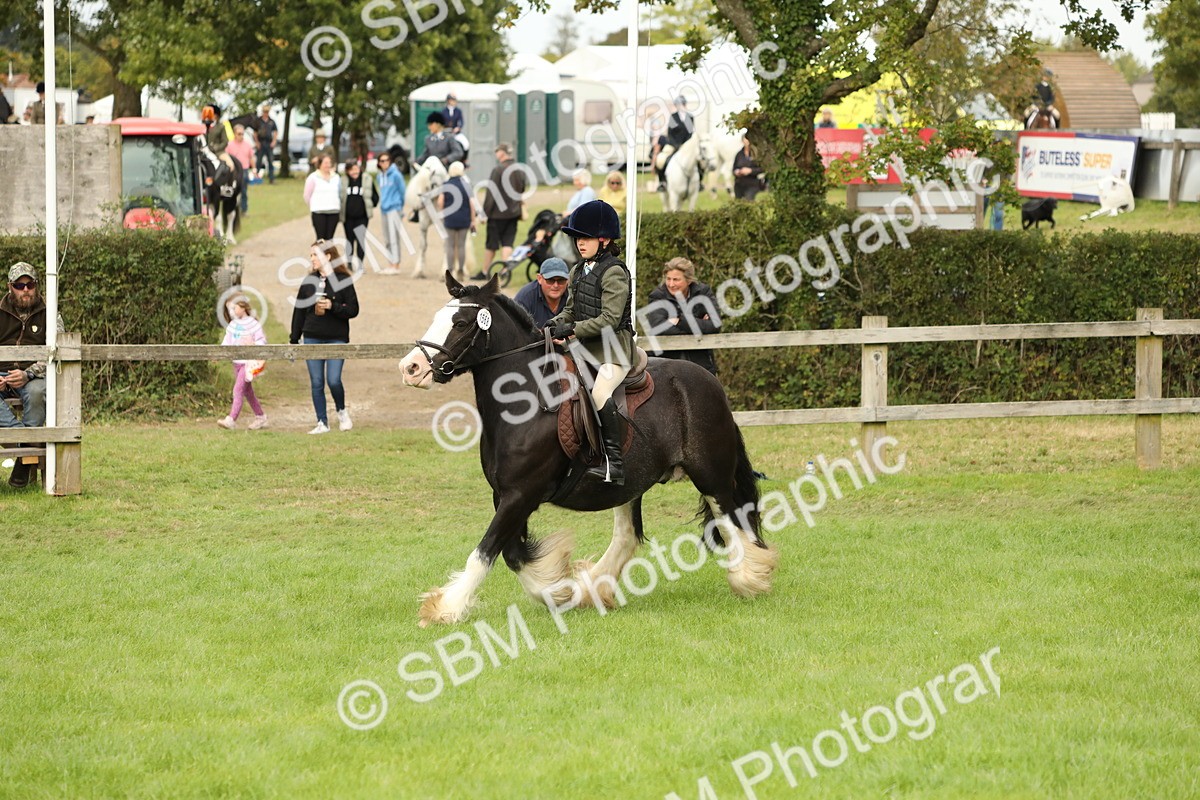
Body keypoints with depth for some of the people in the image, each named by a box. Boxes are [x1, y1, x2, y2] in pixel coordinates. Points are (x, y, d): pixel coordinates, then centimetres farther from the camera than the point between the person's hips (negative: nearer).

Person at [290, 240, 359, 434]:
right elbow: (299, 311, 11)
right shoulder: (309, 281, 7)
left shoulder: (343, 280, -4)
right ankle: (322, 423, 9)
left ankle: (342, 411, 16)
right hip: (312, 338, 4)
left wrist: (332, 307, -20)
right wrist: (294, 340, 9)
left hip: (336, 339, -4)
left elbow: (353, 310, -5)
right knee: (316, 383, 2)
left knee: (333, 380, -12)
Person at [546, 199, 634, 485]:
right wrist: (557, 323, -2)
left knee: (600, 392, -31)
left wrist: (573, 329, -21)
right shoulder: (579, 271, 13)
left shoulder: (614, 273, -13)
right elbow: (571, 309, 20)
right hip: (585, 349, 10)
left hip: (613, 349, -10)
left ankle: (614, 463, -32)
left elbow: (610, 319, -20)